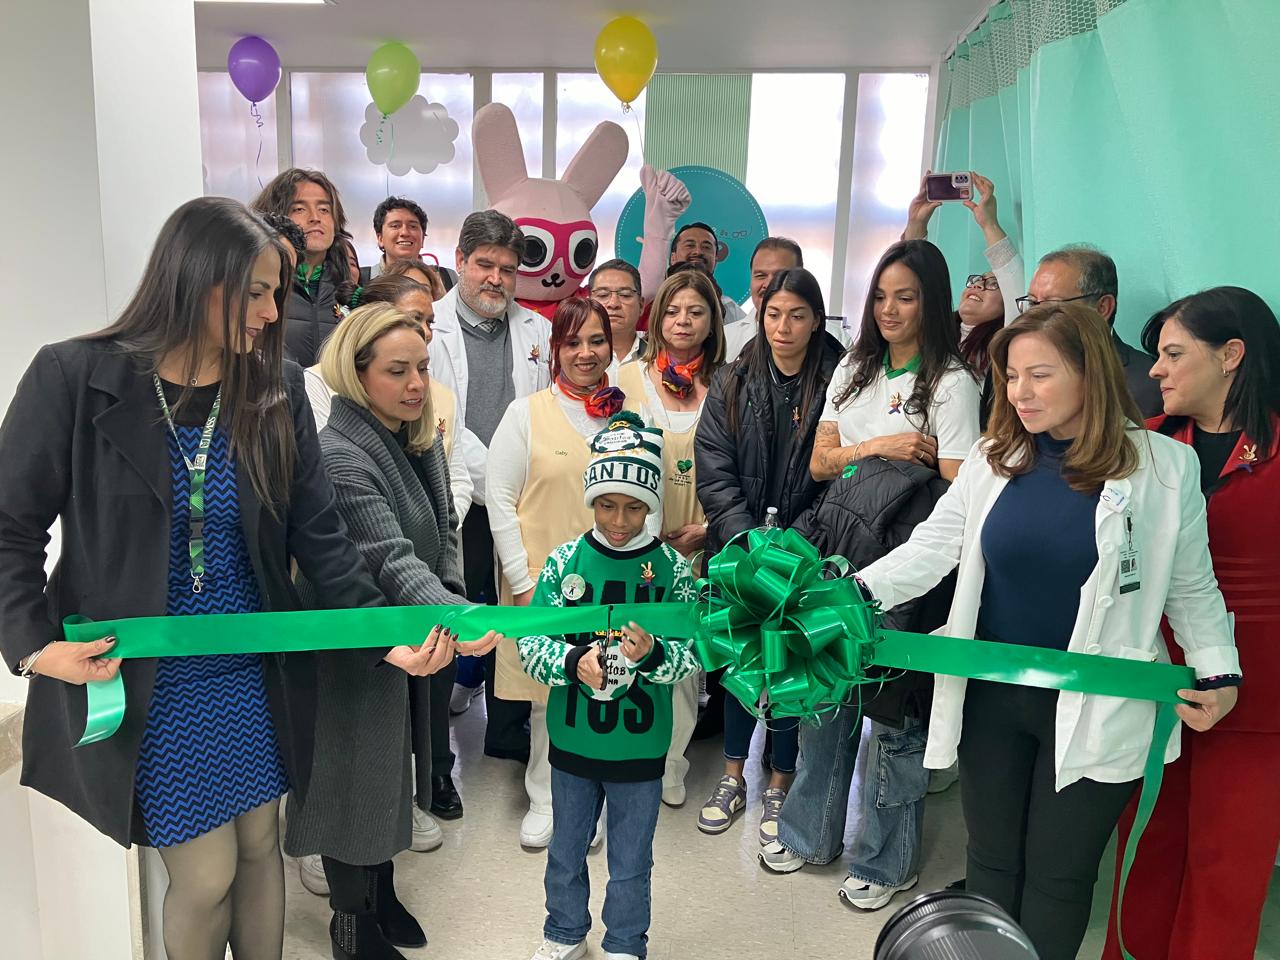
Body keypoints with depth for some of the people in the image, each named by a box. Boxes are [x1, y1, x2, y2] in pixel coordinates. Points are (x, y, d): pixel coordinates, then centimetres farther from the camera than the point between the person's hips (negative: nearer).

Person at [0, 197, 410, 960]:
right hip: (143, 683, -3)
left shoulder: (277, 389, -4)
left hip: (257, 673, 3)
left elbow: (320, 534, -3)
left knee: (261, 849, 16)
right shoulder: (75, 378, -12)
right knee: (205, 877, 6)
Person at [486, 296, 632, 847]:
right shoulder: (526, 414, -2)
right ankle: (543, 800, 25)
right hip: (542, 584, -2)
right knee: (548, 696, 6)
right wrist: (524, 583, -8)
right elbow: (500, 501, -4)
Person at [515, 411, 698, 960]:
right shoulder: (565, 562, -9)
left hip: (640, 746, -1)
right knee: (566, 851, 23)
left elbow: (694, 653, -12)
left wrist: (652, 655, -31)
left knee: (631, 862, 18)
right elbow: (529, 642, -9)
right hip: (572, 740, 2)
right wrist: (573, 662, -27)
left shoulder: (671, 568, -11)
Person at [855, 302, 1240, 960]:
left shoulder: (1164, 467, -7)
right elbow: (930, 549, -4)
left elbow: (1191, 587, 2)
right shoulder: (993, 459, 0)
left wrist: (1218, 671, -9)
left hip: (1093, 708, -3)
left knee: (1057, 874, 11)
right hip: (991, 693, 3)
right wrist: (854, 592, -18)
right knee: (992, 857, 17)